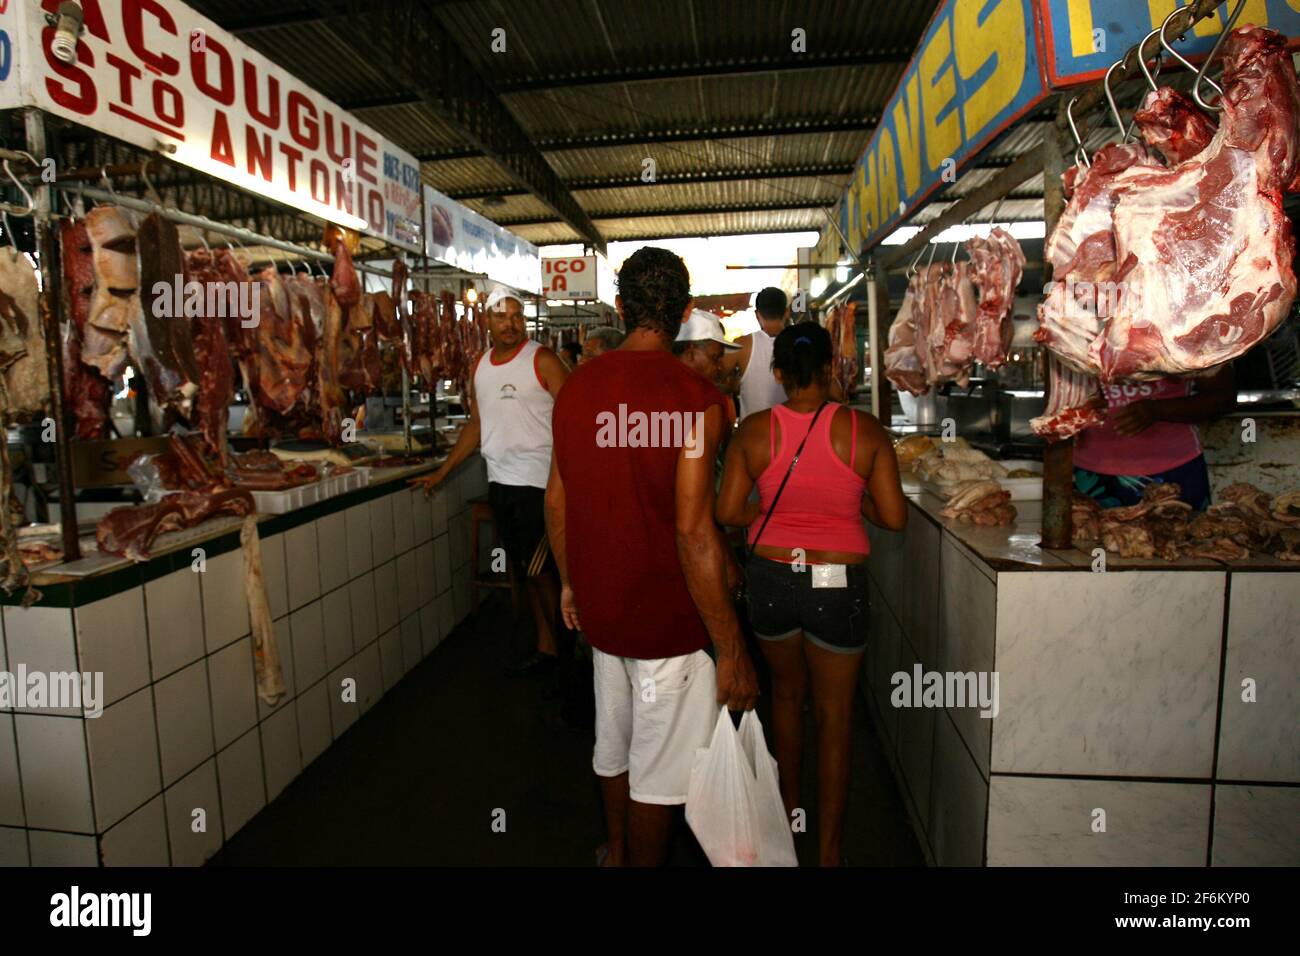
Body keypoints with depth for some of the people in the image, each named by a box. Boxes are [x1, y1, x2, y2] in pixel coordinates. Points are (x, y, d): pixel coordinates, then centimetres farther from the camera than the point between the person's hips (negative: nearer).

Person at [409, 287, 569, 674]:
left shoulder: (542, 360, -7)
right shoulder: (480, 366, 12)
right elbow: (476, 425, 18)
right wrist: (441, 473, 17)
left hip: (539, 481, -6)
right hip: (500, 480, 7)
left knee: (538, 568, -4)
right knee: (524, 570, 12)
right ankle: (546, 647, 23)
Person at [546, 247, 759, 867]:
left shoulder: (577, 385, -1)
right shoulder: (694, 397, -19)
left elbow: (556, 501, 5)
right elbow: (693, 530, -23)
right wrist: (731, 650, -16)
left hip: (600, 607, 7)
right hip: (668, 616, -6)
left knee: (613, 744, 27)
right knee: (657, 770, 13)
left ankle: (616, 851, 49)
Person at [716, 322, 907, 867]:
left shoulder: (754, 430, -8)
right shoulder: (865, 430, -10)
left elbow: (728, 512, -7)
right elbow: (894, 518, -8)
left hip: (771, 578, 2)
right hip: (838, 586, -1)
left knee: (786, 690, 26)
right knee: (834, 714, 14)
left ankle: (790, 803, 46)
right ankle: (829, 847, 24)